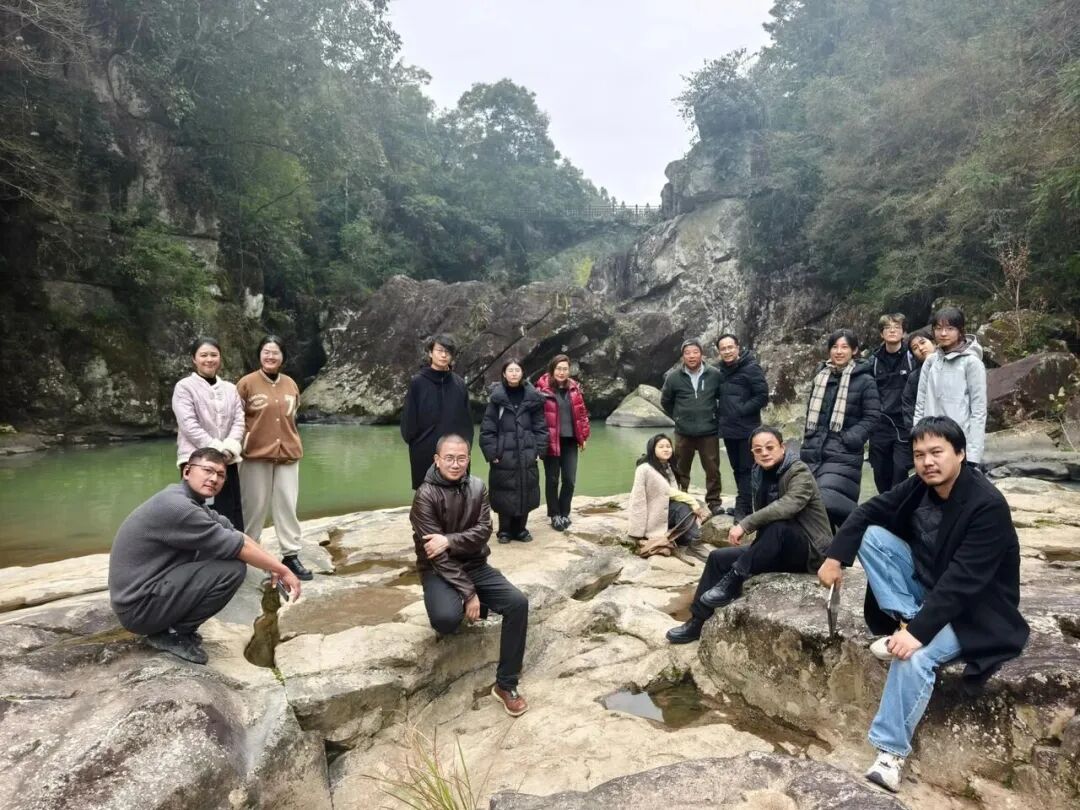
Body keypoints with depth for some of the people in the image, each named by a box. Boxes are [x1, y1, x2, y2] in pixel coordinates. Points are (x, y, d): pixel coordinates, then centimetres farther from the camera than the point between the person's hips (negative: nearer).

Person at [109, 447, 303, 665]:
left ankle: (171, 623, 11)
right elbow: (235, 545, -21)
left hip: (148, 590, 10)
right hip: (138, 607, -10)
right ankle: (171, 633, -3)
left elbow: (233, 533, 8)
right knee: (232, 568, -20)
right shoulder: (176, 506, -23)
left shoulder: (191, 501, 7)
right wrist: (282, 570, -13)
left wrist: (273, 567, -1)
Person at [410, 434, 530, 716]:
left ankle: (506, 684, -4)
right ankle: (457, 606, 7)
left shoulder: (477, 487, -1)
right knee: (446, 618, -34)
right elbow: (437, 554, -19)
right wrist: (468, 592, -22)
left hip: (476, 565, 5)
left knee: (518, 603, -17)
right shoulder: (426, 495, -16)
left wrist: (450, 540, -25)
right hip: (439, 571, -4)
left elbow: (483, 531, -7)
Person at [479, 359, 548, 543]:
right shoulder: (497, 397, -3)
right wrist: (492, 453, -8)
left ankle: (520, 529, 23)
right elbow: (487, 428, -3)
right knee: (504, 495, 3)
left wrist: (538, 450, 1)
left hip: (526, 456, 2)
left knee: (525, 494, 7)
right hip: (504, 456, -2)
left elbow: (540, 426, 7)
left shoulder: (532, 397, 3)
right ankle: (504, 531, 18)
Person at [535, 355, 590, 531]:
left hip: (570, 440, 4)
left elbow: (582, 413, 13)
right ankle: (554, 515, 20)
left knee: (569, 479, 6)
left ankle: (564, 513, 23)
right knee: (552, 479, 6)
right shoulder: (543, 388, -8)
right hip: (551, 441, -4)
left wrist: (583, 436, 11)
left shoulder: (574, 388, 8)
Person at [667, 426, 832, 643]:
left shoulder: (799, 472, -18)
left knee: (778, 525, -38)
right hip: (781, 550, 8)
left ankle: (733, 581, -25)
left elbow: (787, 506, -37)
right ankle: (697, 622, 5)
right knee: (718, 558, 1)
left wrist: (745, 524, -37)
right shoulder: (761, 474, 4)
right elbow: (762, 514, 5)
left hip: (810, 551, -8)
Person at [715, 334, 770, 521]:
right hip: (728, 429, 7)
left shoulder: (751, 368, -10)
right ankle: (743, 505, 25)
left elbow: (762, 396, -14)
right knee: (737, 469, 15)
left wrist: (741, 411, -15)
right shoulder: (720, 371, 9)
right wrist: (719, 411, 8)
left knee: (747, 469, -3)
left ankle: (743, 508, 0)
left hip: (747, 429, -7)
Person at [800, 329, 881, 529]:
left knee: (827, 501, -18)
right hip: (814, 450, 6)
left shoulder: (864, 380, -4)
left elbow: (872, 416, -6)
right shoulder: (821, 376, 13)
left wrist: (850, 439, -15)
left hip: (842, 454, -6)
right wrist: (809, 437, 13)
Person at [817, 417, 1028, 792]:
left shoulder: (988, 505, -26)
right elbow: (867, 512, 3)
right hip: (929, 587, 7)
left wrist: (919, 630, -37)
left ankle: (891, 752, -17)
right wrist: (836, 556, -9)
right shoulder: (919, 486, -7)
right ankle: (905, 619, -11)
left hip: (974, 610, -7)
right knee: (872, 536, -11)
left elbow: (962, 582, -32)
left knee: (914, 653, -33)